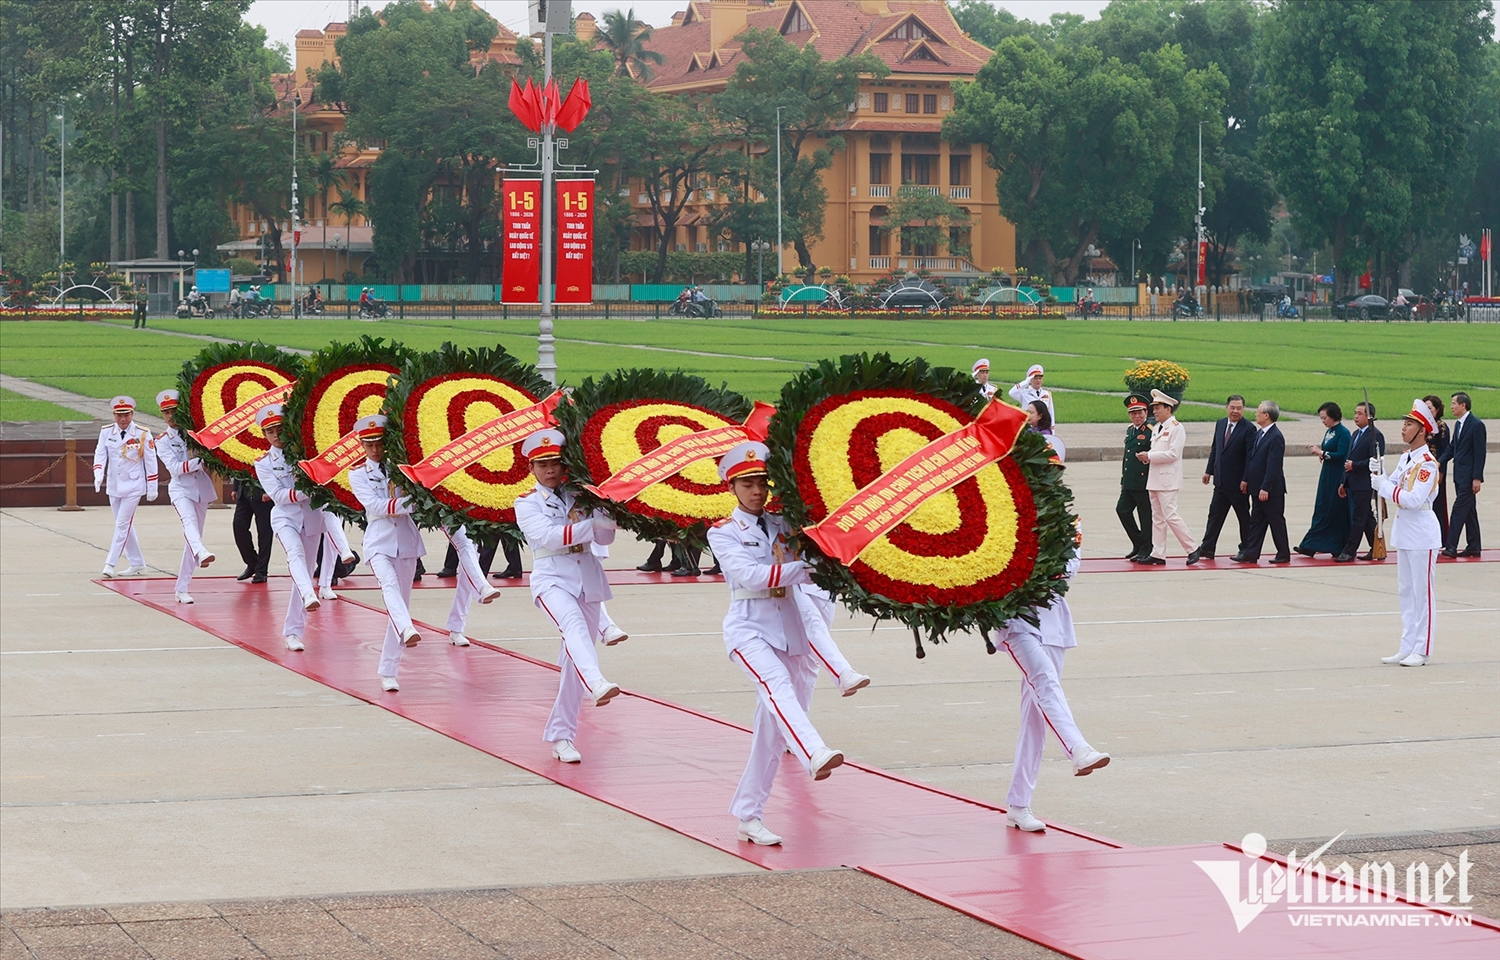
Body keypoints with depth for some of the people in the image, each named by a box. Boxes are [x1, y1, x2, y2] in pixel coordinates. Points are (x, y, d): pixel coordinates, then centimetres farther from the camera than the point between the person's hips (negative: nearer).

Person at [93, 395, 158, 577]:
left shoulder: (143, 434, -8)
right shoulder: (106, 432, 1)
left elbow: (150, 461, -4)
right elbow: (100, 454, -3)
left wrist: (152, 488, -4)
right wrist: (98, 474, -22)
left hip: (133, 486, -5)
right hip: (114, 485, 5)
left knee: (123, 524, -10)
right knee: (125, 525, 11)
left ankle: (110, 563, -11)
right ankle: (137, 564, 20)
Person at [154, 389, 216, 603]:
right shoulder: (163, 441, 4)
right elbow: (175, 468, -10)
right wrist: (199, 461, -24)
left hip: (201, 489, 3)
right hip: (181, 489, -3)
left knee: (192, 536, 4)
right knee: (189, 521, -33)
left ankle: (181, 588, 10)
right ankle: (201, 552, -63)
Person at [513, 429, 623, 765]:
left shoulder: (578, 497, 12)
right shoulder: (526, 503, 3)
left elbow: (605, 537, 5)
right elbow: (548, 535, -15)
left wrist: (605, 516, -17)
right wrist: (589, 525, -23)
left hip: (588, 580, 4)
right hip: (552, 579, -4)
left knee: (573, 661, 5)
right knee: (573, 624, -35)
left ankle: (560, 735, 14)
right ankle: (596, 683, -61)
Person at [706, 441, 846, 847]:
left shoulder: (783, 526, 13)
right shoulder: (723, 533, 2)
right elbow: (749, 575, -14)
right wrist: (799, 568, -20)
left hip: (790, 629, 4)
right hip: (749, 628, -4)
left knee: (772, 726, 3)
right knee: (777, 685, -32)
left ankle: (748, 815, 11)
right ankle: (815, 755, -57)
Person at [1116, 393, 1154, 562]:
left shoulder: (1150, 431, -10)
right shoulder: (1129, 430, 15)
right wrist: (1123, 481, 21)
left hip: (1144, 483, -8)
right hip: (1129, 483, 8)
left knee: (1145, 516, 0)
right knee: (1122, 510, 8)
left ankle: (1146, 550, 10)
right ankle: (1138, 543, 22)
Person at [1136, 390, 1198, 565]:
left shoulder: (1176, 428, -10)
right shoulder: (1156, 428, 17)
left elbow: (1173, 454, -18)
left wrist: (1149, 456, -16)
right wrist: (1146, 456, 2)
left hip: (1168, 478, -9)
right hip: (1154, 478, 9)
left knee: (1170, 515, -11)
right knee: (1157, 517, 8)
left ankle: (1193, 548, -3)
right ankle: (1158, 554, 10)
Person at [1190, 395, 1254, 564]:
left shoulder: (1248, 429, -12)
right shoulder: (1220, 424, 8)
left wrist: (1245, 480, -19)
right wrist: (1209, 471, 13)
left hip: (1237, 482, -6)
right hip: (1221, 481, 6)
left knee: (1243, 517, 8)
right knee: (1215, 514, 6)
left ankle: (1246, 550, 19)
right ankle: (1207, 549, 8)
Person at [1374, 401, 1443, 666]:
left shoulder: (1427, 463, -16)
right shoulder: (1406, 458, 11)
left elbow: (1414, 499, -25)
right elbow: (1391, 485, 12)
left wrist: (1384, 487, -20)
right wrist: (1378, 473, -5)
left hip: (1421, 535, -9)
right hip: (1404, 532, 9)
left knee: (1422, 592, -2)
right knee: (1405, 592, 13)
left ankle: (1421, 651, 3)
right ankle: (1407, 647, 19)